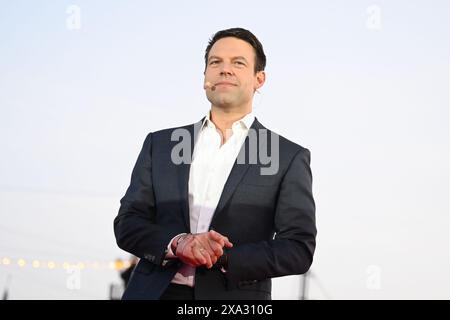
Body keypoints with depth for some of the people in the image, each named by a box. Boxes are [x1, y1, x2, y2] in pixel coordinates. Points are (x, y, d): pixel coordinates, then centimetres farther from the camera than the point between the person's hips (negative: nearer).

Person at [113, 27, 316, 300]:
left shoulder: (289, 157, 5)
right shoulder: (160, 144, 13)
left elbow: (299, 249, -1)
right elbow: (127, 224, 9)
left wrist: (223, 258, -13)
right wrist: (177, 243, -10)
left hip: (235, 298, -2)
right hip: (157, 292, 2)